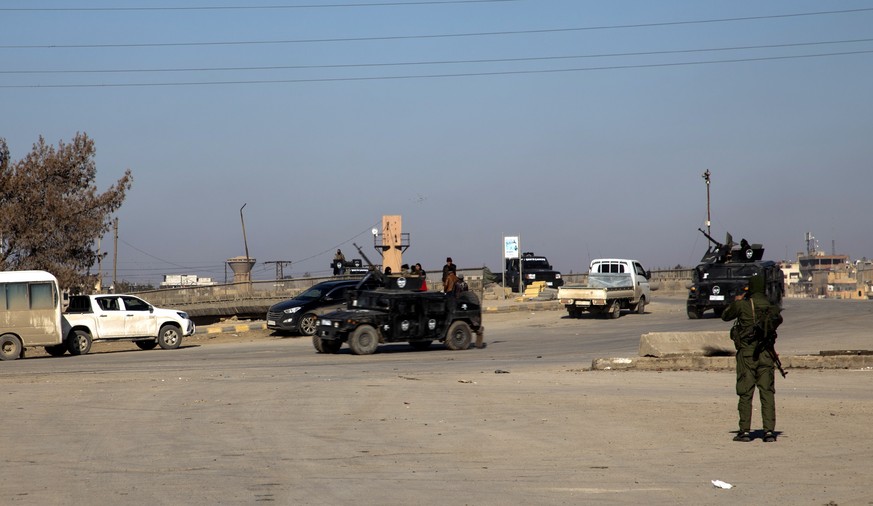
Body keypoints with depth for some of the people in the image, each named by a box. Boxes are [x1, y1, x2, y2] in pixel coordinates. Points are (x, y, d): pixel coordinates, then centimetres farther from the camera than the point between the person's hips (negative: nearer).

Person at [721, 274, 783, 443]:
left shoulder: (742, 305, -9)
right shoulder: (772, 306, -1)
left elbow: (725, 316, 8)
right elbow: (778, 320, 19)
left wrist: (735, 302, 22)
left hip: (746, 353, -2)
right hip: (766, 353, 2)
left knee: (745, 393, 5)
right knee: (767, 392, 4)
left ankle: (745, 431, 5)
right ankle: (769, 430, -3)